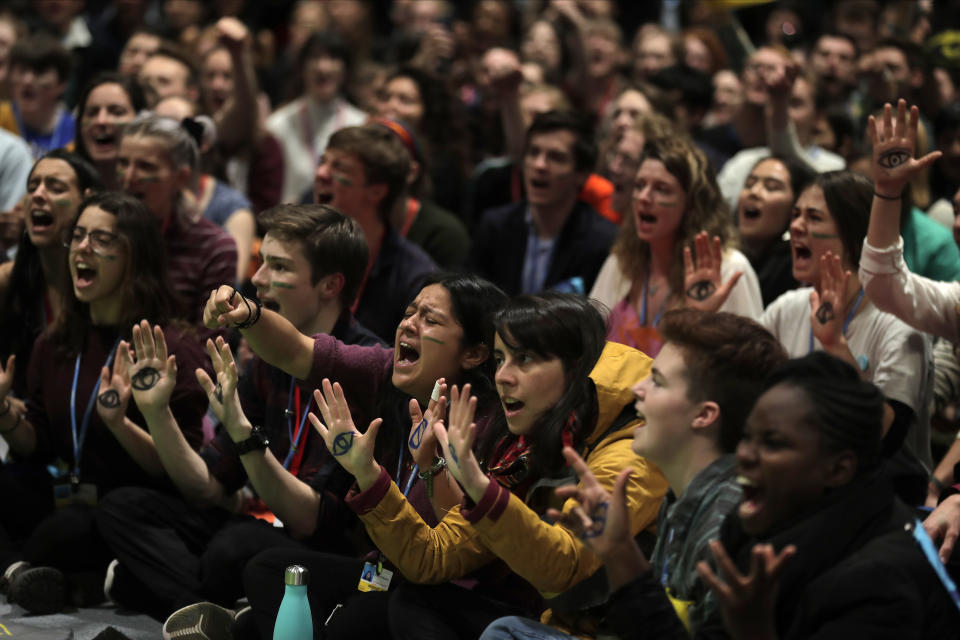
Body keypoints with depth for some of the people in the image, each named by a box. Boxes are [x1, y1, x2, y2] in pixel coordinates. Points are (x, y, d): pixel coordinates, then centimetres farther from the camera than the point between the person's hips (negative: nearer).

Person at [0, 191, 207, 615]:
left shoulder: (173, 350, -9)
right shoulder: (54, 346, 10)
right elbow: (38, 449, 14)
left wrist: (118, 424, -27)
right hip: (67, 498, 6)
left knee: (69, 530, -36)